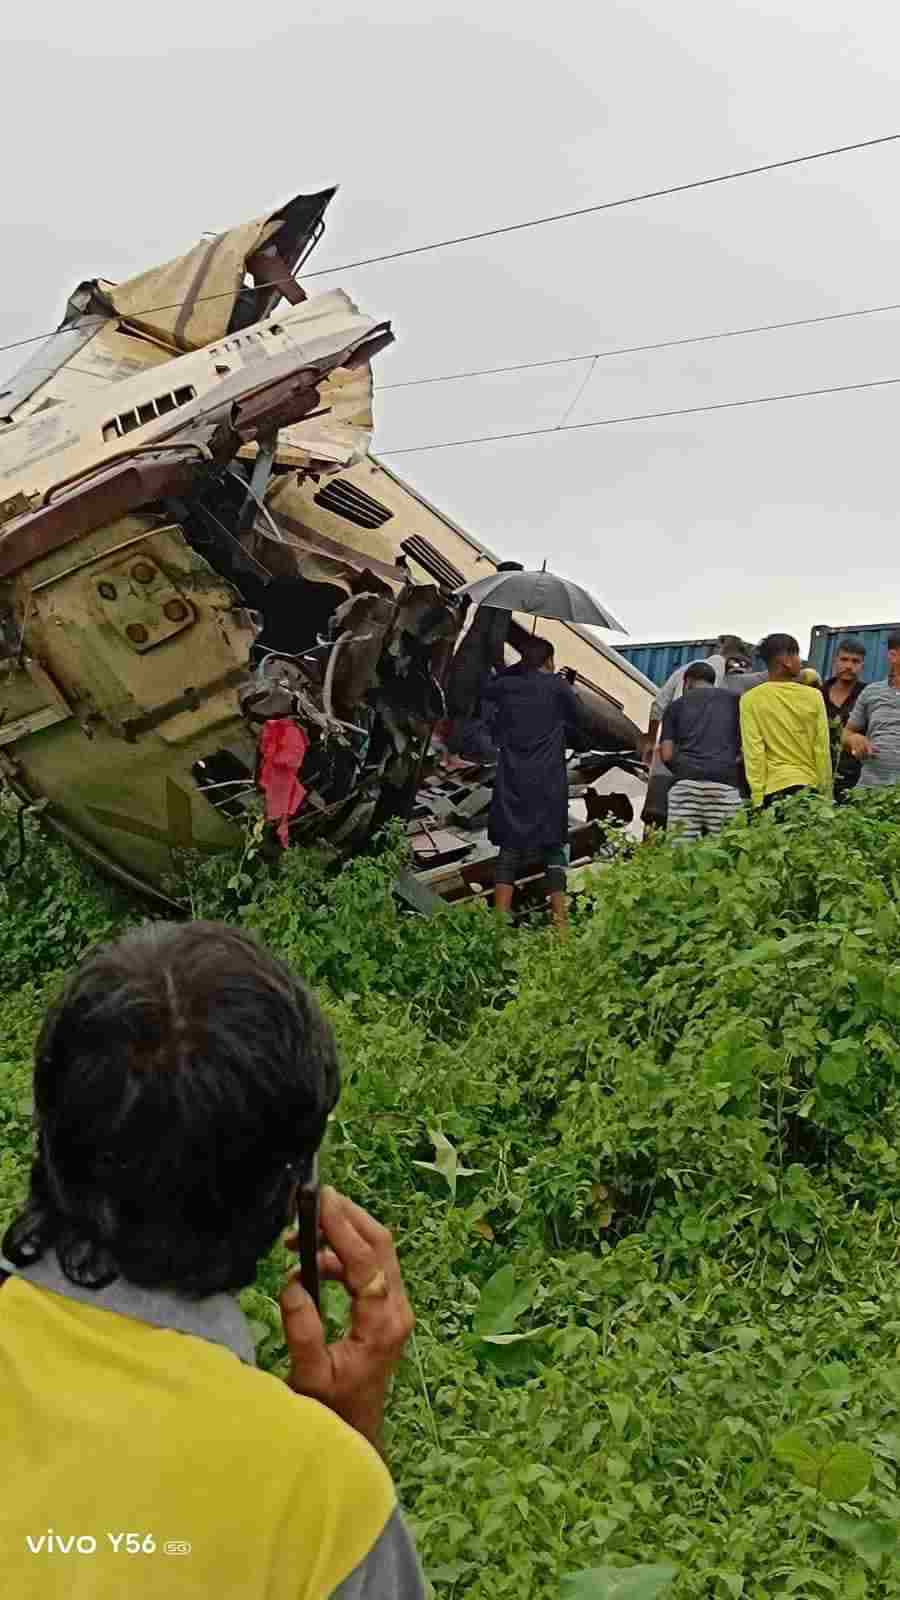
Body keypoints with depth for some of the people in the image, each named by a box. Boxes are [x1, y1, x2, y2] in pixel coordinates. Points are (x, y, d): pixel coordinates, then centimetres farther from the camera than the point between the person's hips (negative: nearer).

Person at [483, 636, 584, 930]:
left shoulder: (505, 686, 6)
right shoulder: (558, 686, -1)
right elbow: (576, 724, 8)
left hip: (512, 782, 3)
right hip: (548, 783, -2)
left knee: (510, 847, 6)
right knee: (554, 847, 4)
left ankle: (500, 919, 0)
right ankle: (559, 920, -1)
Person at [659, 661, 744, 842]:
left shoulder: (677, 705, 18)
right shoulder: (734, 700, 19)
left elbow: (667, 754, 10)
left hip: (686, 782, 0)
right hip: (725, 783, 0)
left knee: (682, 847, -3)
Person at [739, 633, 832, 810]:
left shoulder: (751, 699, -2)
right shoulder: (813, 696, 2)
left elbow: (753, 752, -6)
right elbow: (822, 749, 4)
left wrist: (757, 796, -5)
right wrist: (827, 793, 10)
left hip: (773, 786, -1)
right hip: (810, 785, 1)